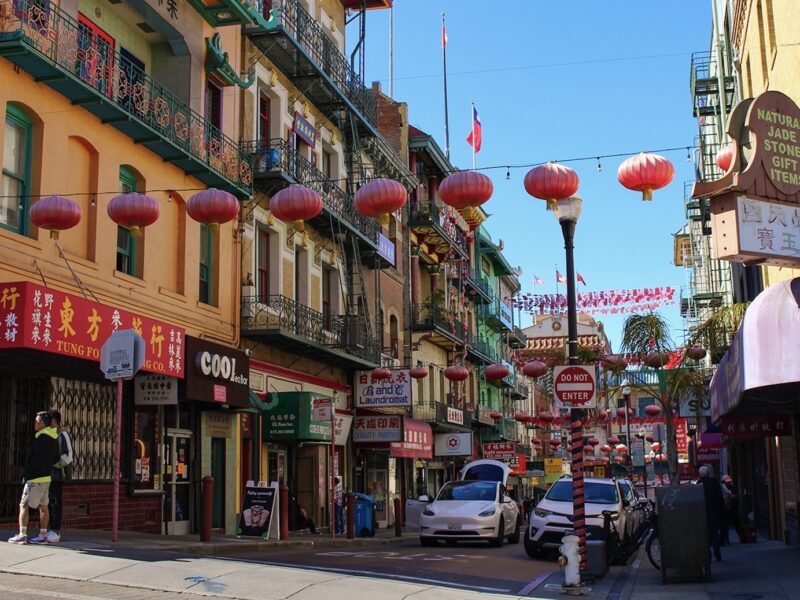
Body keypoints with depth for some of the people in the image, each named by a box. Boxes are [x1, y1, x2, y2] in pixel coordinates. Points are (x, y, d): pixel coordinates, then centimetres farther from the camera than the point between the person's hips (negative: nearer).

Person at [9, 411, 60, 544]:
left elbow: (36, 460, -19)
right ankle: (42, 536, 12)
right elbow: (56, 459, 18)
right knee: (43, 507, 10)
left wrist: (26, 474, -12)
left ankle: (22, 535, -12)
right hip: (46, 477, 9)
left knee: (24, 505, -6)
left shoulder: (42, 437, -15)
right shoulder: (53, 438, 13)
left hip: (36, 478, -9)